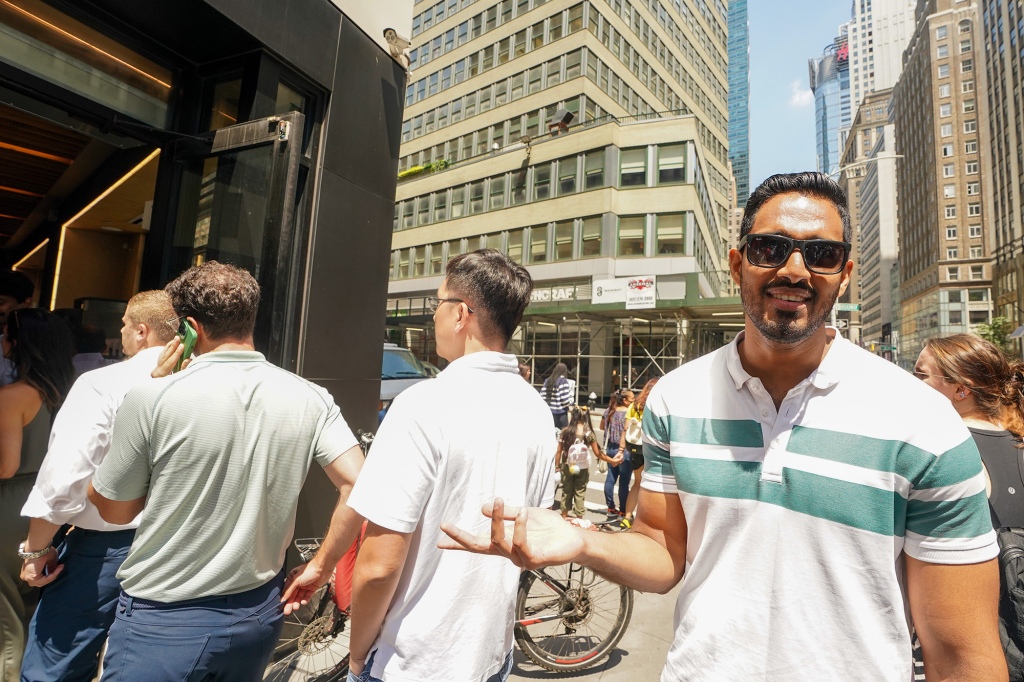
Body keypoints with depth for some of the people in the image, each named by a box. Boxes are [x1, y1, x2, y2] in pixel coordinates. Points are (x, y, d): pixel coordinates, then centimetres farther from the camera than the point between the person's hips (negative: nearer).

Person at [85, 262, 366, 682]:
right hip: (259, 613, 4)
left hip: (162, 621, -3)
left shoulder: (152, 398, -18)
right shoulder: (310, 399, -10)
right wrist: (318, 568, -2)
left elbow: (113, 509, -3)